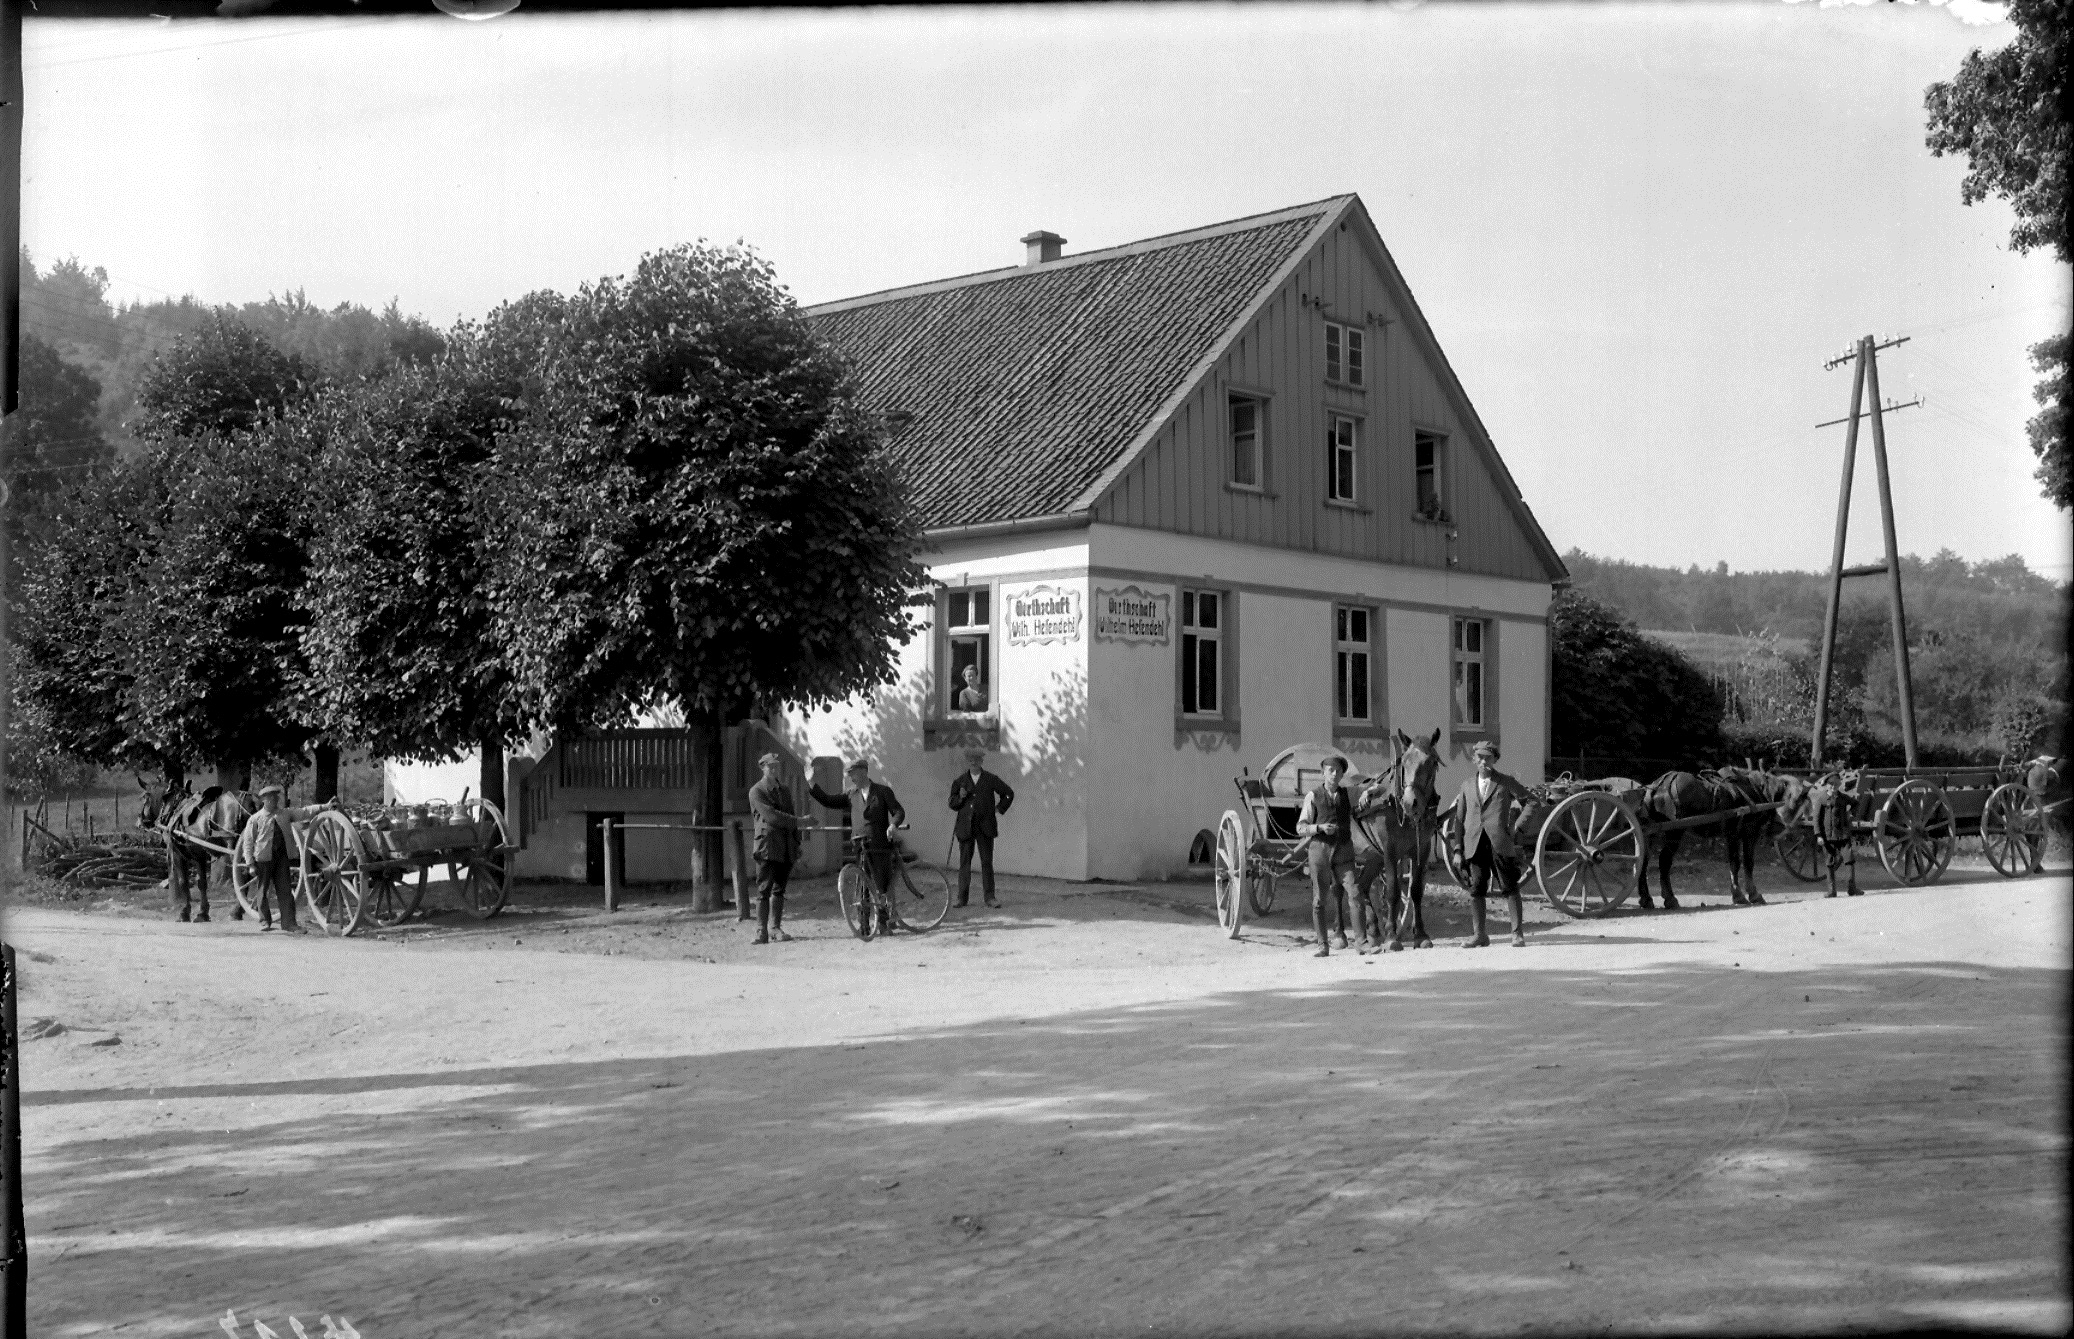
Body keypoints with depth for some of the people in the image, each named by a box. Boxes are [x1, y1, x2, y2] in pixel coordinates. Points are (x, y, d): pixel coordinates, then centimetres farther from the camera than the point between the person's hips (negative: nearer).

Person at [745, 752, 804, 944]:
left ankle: (775, 928, 11)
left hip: (786, 848, 6)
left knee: (779, 889, 7)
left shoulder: (785, 790, 18)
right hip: (767, 847, -6)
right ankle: (762, 931, -4)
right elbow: (770, 815, -16)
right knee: (764, 890, -5)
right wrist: (798, 821, -18)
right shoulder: (756, 791, -5)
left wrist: (796, 842, 15)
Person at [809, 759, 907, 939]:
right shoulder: (851, 795, 14)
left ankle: (884, 923, 8)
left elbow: (898, 811, 1)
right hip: (859, 847, 3)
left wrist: (893, 824, -19)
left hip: (880, 845, -3)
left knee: (883, 886, -4)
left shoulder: (883, 791, 5)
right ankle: (865, 927, 4)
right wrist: (811, 786, 2)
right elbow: (828, 802, 10)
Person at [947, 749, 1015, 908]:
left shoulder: (991, 780, 5)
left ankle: (989, 897, 4)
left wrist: (999, 810, 8)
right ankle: (962, 898, 4)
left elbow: (1009, 794, 15)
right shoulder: (960, 781, 7)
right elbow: (952, 804, 9)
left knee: (987, 862, 0)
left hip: (985, 827, 0)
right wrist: (960, 797, -10)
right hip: (966, 827, 1)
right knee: (964, 862, 0)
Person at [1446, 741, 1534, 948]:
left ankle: (1517, 933, 2)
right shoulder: (1467, 786, 17)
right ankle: (1478, 935, 7)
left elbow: (1532, 801, 13)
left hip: (1501, 842, -3)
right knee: (1476, 889, 1)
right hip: (1475, 843, 3)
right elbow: (1459, 819, 17)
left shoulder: (1506, 783, 9)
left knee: (1510, 888, -1)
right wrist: (1458, 849, 9)